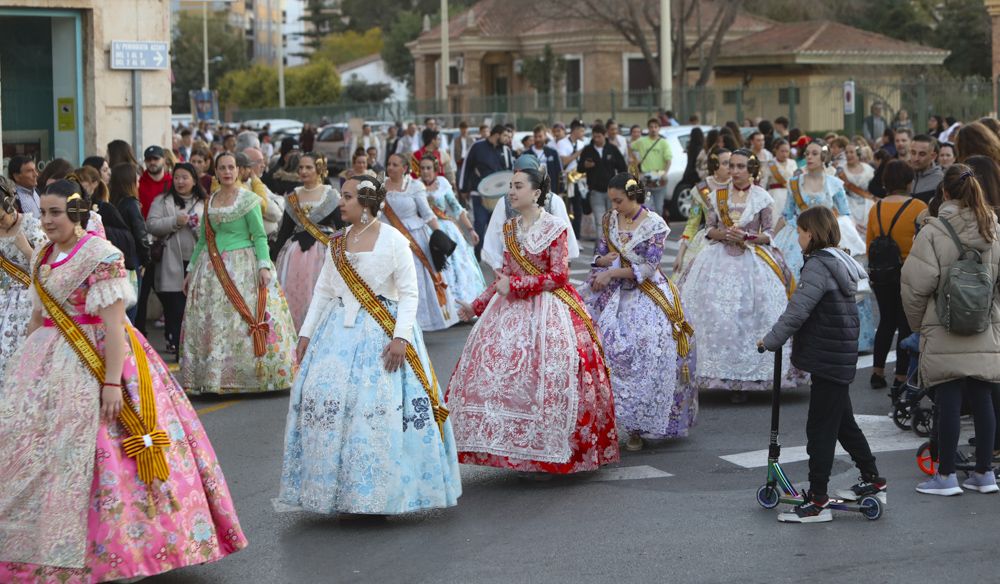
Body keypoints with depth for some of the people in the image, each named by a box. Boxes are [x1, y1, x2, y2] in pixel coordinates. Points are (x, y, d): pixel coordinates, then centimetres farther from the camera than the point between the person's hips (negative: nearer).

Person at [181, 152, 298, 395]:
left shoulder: (247, 199, -2)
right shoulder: (210, 201, 13)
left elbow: (260, 236, -7)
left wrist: (264, 266, -18)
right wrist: (191, 269, 18)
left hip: (243, 265, -5)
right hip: (212, 269, 5)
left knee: (245, 319, -7)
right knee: (210, 324, 2)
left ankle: (247, 376, -1)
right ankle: (213, 379, 7)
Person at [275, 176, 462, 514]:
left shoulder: (393, 240, -5)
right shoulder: (337, 243, 12)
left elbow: (409, 293, -7)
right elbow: (323, 291, 16)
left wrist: (401, 337, -17)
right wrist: (306, 333, 10)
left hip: (380, 333, -5)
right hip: (338, 331, 5)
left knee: (378, 409, -9)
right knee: (325, 402, -3)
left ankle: (379, 495, 3)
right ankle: (338, 492, 6)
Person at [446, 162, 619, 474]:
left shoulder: (555, 228, -6)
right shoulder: (510, 229, 11)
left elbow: (558, 276, -10)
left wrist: (515, 284, -15)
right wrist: (477, 305, 13)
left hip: (548, 310, -6)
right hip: (512, 310, 6)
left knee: (544, 377, -10)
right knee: (501, 371, -3)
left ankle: (546, 450, 1)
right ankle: (514, 447, 4)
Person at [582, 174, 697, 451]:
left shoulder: (654, 225, -6)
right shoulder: (608, 220, 8)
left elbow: (648, 268, -11)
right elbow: (598, 256, 12)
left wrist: (611, 272, -16)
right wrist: (604, 260, -12)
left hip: (646, 298, -4)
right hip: (612, 295, 4)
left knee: (645, 355, -12)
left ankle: (636, 427, -3)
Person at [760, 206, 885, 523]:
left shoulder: (818, 265, -16)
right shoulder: (840, 262, 14)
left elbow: (798, 309, -21)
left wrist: (771, 340, -10)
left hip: (827, 361, -10)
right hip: (842, 358, 10)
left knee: (820, 428, -7)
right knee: (843, 422, 21)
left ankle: (817, 502, -5)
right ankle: (872, 481, 32)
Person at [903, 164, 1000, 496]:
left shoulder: (934, 232, -11)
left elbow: (916, 284, -10)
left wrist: (917, 323, 5)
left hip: (944, 334, -4)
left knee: (948, 402, 0)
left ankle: (946, 476, 6)